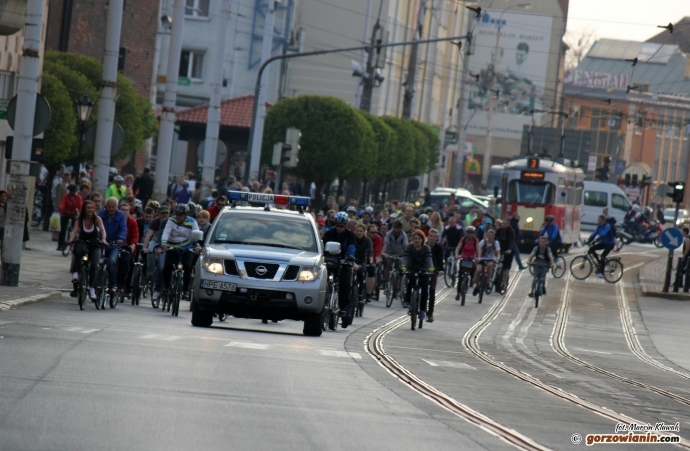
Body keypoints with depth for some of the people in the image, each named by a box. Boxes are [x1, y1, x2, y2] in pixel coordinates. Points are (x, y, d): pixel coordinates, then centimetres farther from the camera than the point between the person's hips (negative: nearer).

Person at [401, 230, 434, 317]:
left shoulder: (426, 248, -11)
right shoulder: (409, 247, -11)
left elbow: (429, 258, -26)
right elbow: (405, 257, -24)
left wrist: (431, 267, -46)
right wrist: (403, 266, -44)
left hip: (423, 271, 1)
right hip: (412, 270, -1)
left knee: (424, 289, -10)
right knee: (411, 281, -32)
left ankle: (423, 310, 2)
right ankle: (407, 300, -23)